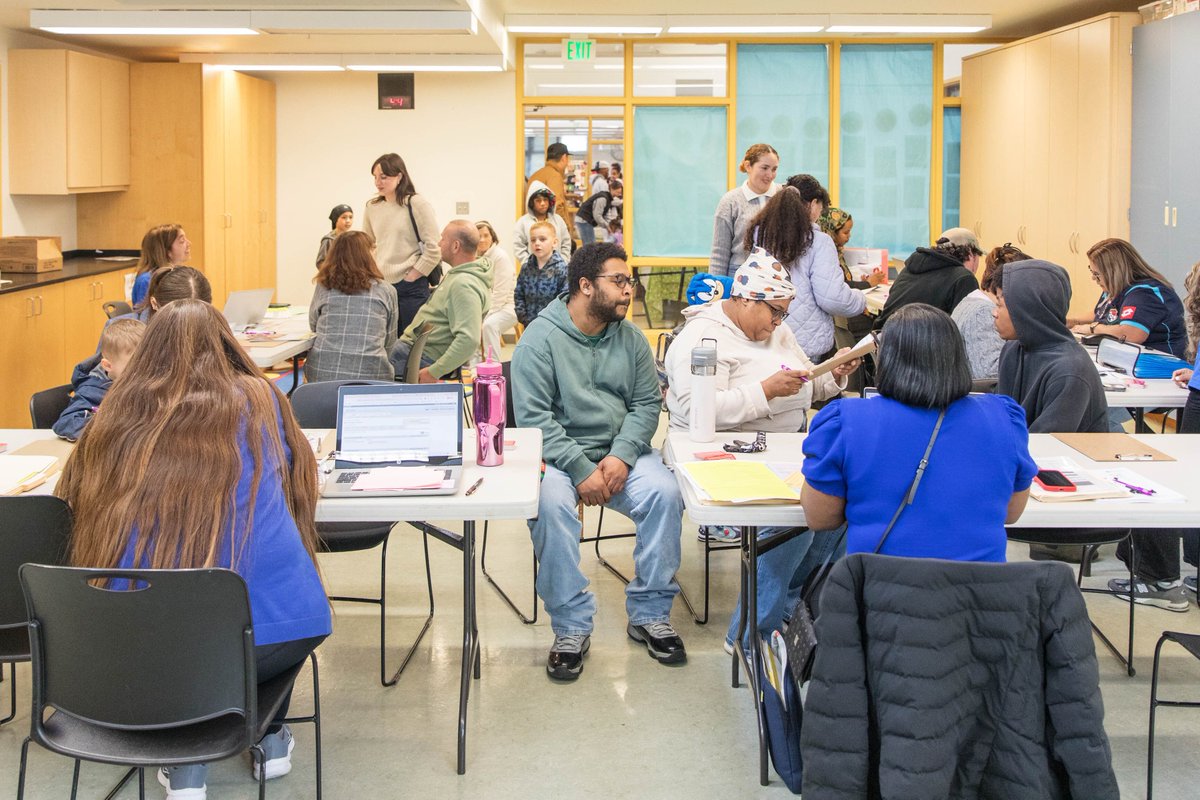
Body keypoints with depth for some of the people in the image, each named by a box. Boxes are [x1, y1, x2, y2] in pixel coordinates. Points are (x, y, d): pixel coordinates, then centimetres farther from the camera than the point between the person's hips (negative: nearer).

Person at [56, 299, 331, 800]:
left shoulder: (119, 414, 7)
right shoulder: (260, 401, 8)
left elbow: (73, 497, 22)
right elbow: (298, 485, 24)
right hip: (266, 637, 0)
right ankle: (270, 736, 39)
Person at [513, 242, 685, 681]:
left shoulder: (630, 338, 9)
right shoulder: (540, 338, -6)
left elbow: (647, 403, 5)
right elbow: (533, 417, -12)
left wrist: (621, 456, -14)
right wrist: (581, 471, -21)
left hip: (621, 451, 4)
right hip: (558, 455, -4)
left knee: (665, 492, -24)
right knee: (551, 503, -34)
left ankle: (650, 615, -9)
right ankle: (571, 629, -22)